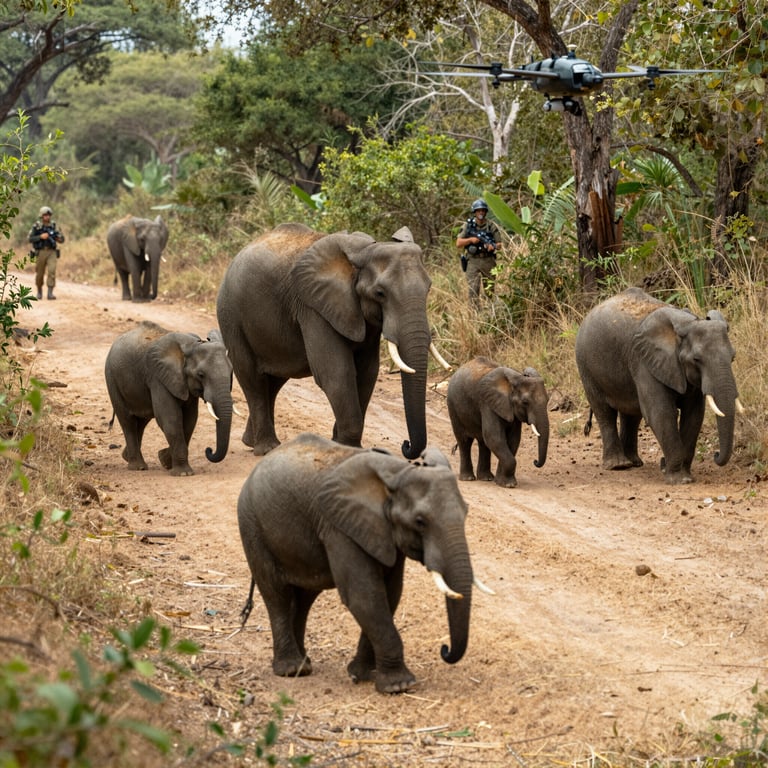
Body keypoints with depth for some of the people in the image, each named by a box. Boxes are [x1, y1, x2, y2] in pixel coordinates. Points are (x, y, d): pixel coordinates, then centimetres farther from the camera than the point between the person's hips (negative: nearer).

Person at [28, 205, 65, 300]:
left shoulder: (54, 225, 4)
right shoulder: (36, 226, -2)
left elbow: (62, 239, 7)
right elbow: (30, 239, -8)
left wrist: (58, 237, -17)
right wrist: (41, 236, -23)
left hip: (52, 252, 1)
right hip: (40, 252, -1)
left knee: (52, 271, -18)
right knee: (40, 274, 7)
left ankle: (50, 293, -19)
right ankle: (39, 291, 32)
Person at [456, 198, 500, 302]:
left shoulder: (491, 226, 4)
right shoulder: (468, 226, 4)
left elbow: (499, 244, 3)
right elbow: (458, 243, 2)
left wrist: (493, 246, -19)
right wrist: (471, 240, -14)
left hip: (488, 261, 1)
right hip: (473, 261, -1)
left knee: (489, 290, 5)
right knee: (473, 289, -9)